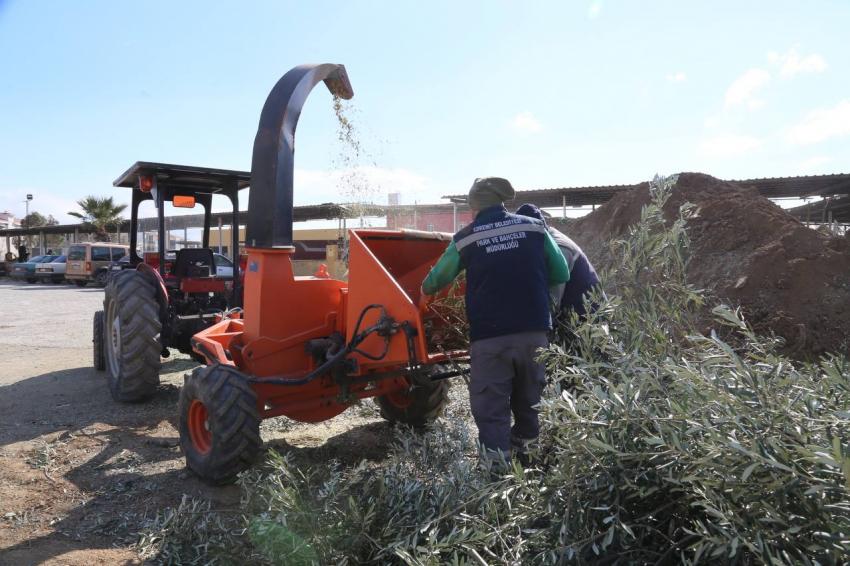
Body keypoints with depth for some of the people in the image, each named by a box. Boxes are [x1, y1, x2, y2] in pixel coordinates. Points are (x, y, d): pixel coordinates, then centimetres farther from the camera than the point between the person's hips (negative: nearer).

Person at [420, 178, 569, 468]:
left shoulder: (465, 239, 1)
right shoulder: (535, 227, 5)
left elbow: (436, 279, 15)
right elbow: (562, 274, 9)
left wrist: (425, 292, 37)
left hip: (490, 336, -3)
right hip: (535, 332, 3)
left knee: (491, 406, 4)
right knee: (529, 400, 20)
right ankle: (526, 452, 34)